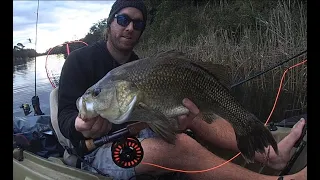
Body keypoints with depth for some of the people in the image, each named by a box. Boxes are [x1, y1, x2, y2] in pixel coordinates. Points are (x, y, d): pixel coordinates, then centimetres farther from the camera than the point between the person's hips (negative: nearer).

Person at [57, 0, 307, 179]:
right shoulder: (81, 60, -10)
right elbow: (65, 117, -15)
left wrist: (177, 118, -26)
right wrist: (82, 126, -40)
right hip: (98, 150, -6)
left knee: (188, 109, -12)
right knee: (179, 145, -33)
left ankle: (270, 153, -17)